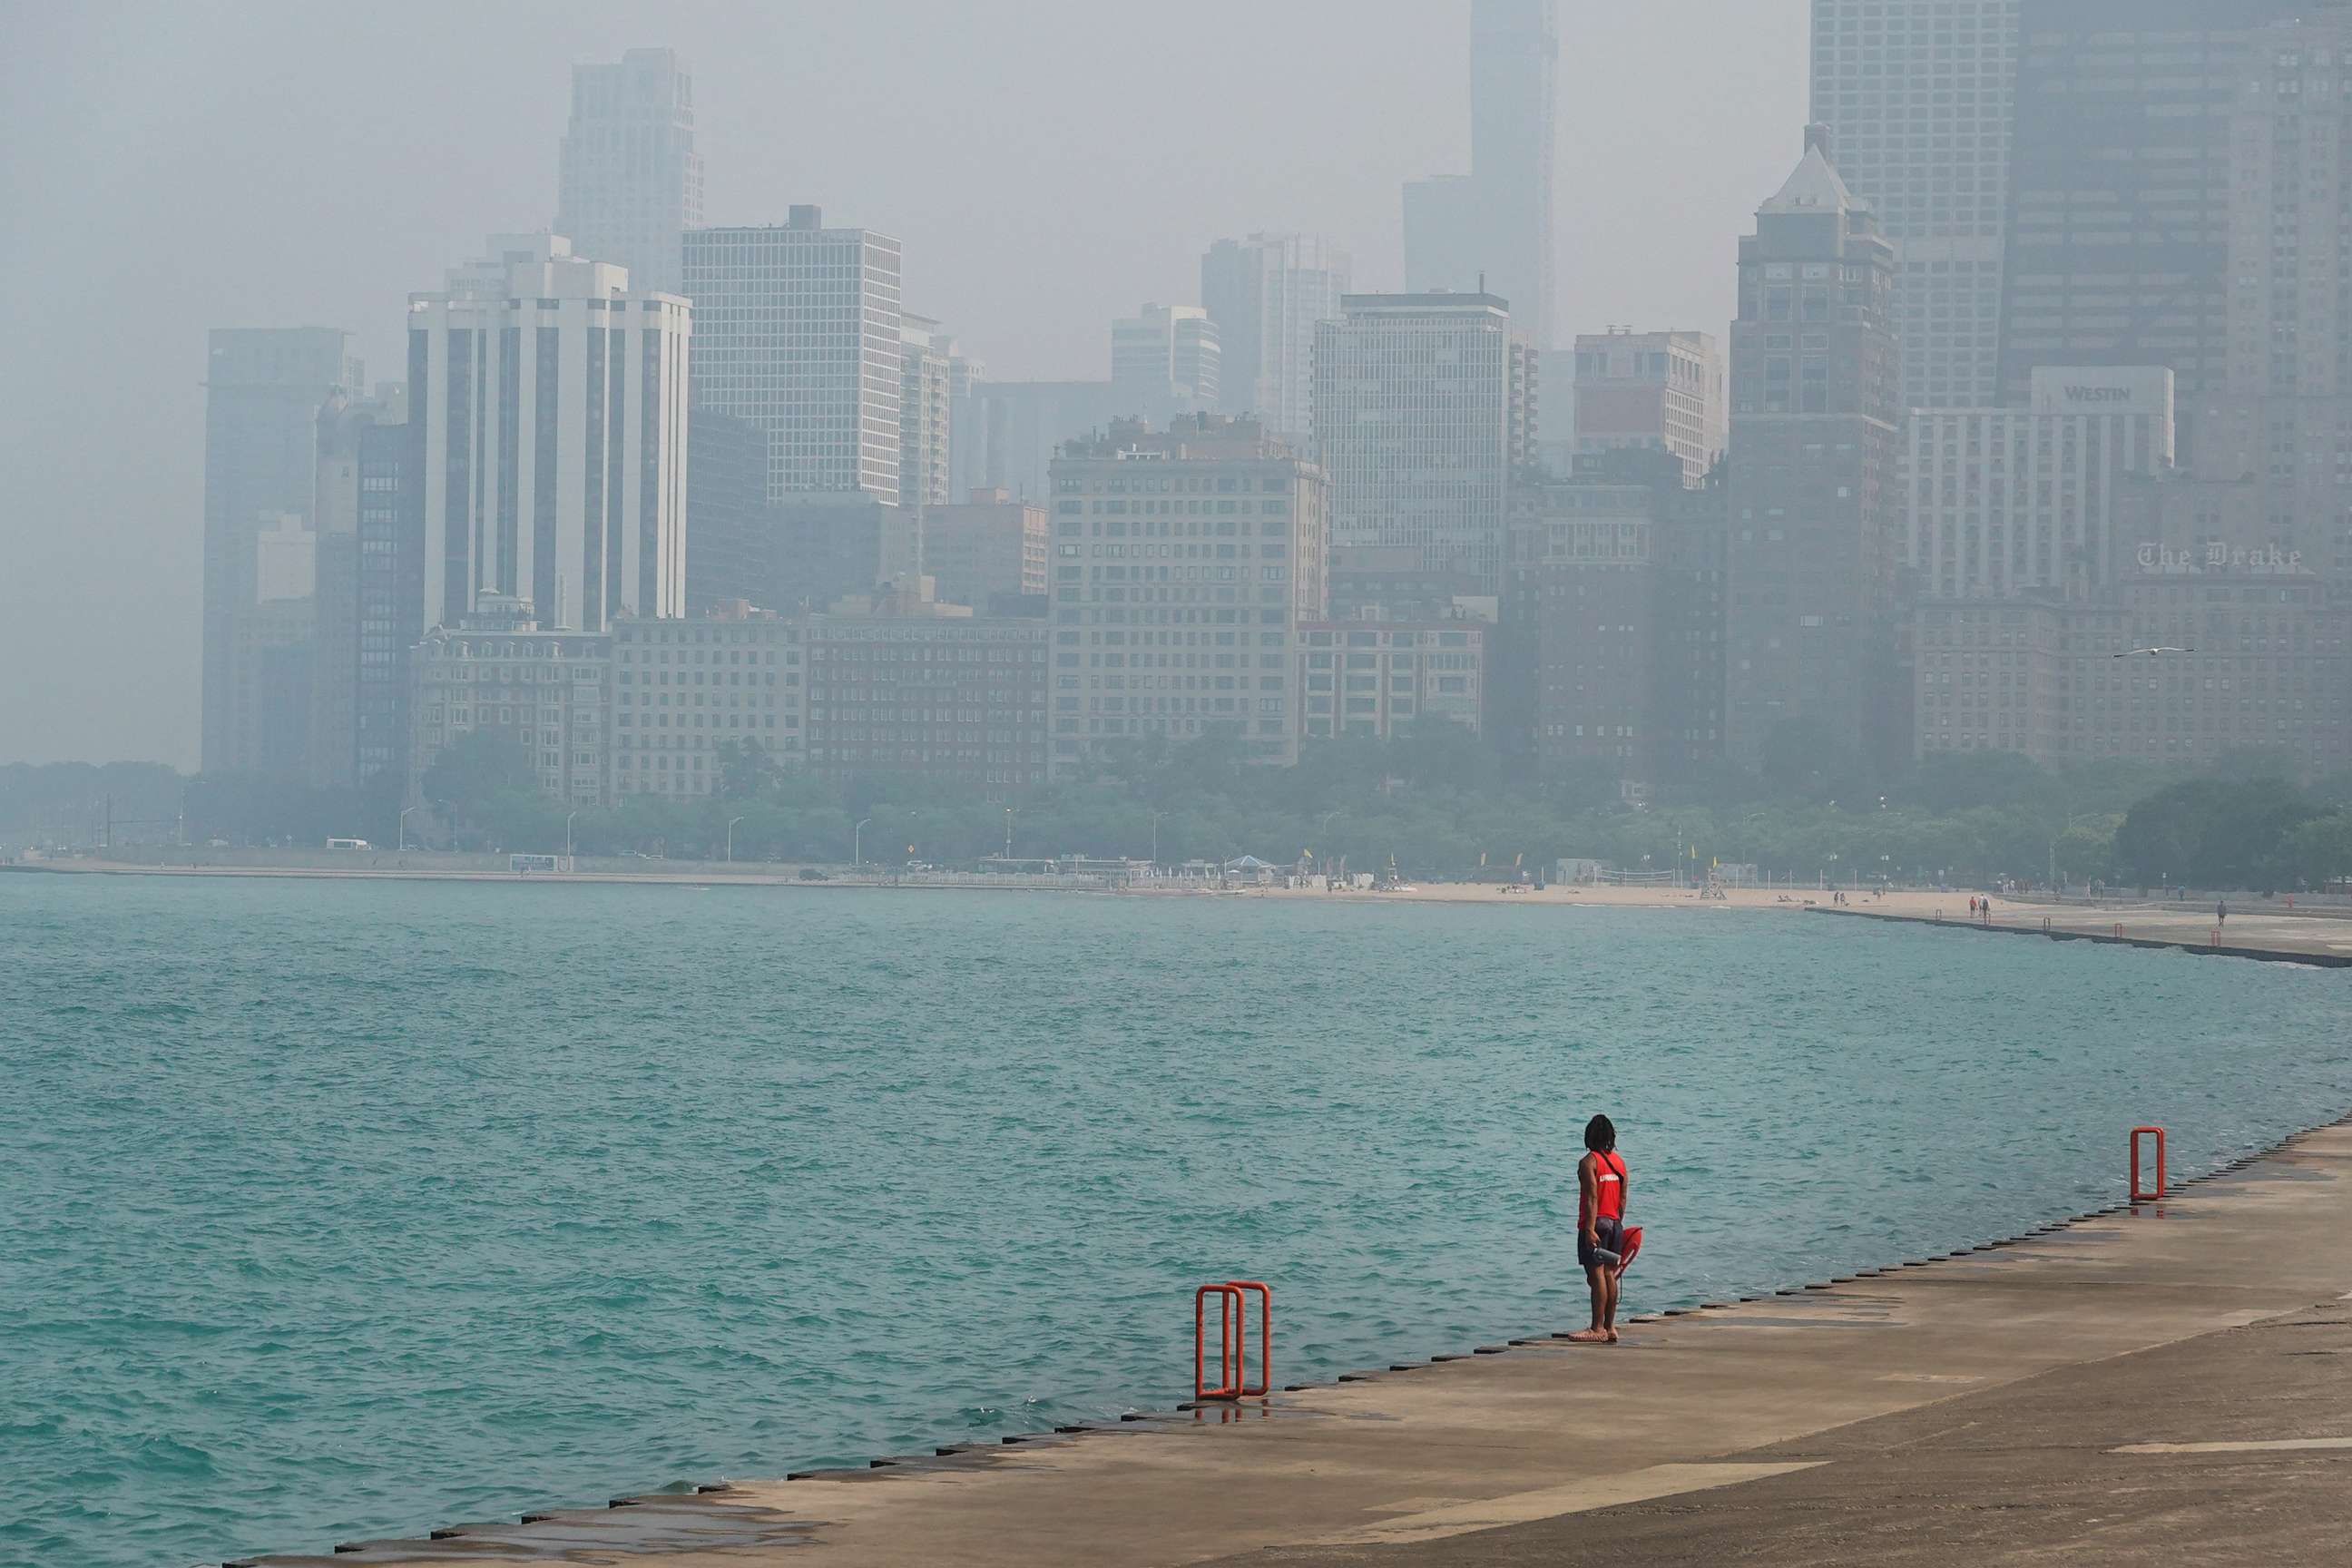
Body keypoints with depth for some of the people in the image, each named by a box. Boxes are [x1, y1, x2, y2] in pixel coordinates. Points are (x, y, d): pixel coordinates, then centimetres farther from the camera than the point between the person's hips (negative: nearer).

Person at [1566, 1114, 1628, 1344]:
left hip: (1596, 1223, -7)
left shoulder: (1589, 1162, -10)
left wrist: (1590, 1228, -19)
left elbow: (1592, 1198, -17)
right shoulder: (1619, 1161, 11)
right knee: (1609, 1274, 10)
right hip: (1614, 1222, 7)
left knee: (1596, 1274, -8)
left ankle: (1598, 1329, -10)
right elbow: (1622, 1198, 13)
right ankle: (1610, 1327, 11)